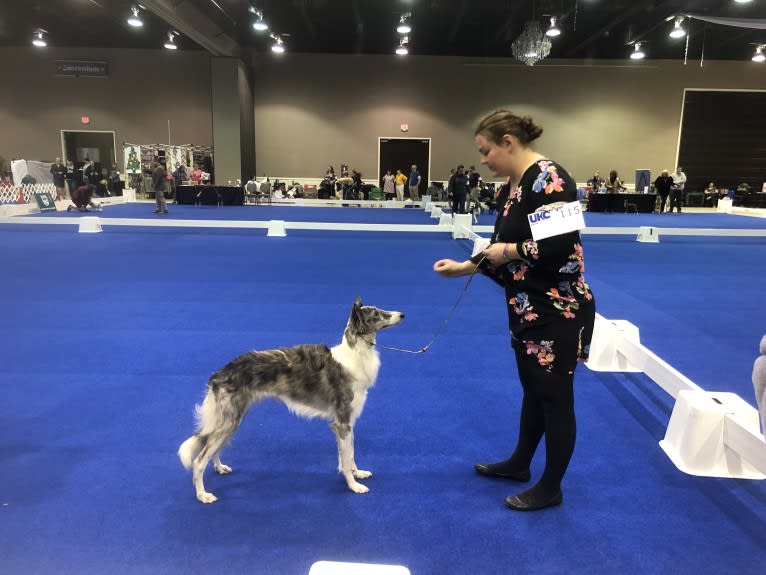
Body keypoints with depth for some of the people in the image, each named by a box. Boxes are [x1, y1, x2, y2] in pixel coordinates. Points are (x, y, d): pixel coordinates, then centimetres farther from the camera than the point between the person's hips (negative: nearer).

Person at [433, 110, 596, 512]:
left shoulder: (548, 178, -19)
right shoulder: (510, 187, 9)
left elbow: (564, 244, -27)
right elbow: (502, 249, 13)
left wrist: (511, 250, -18)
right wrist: (466, 266, 3)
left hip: (558, 310, -9)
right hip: (527, 308, 9)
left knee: (555, 396, 5)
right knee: (532, 389, 22)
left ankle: (550, 488, 23)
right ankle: (519, 463, 40)